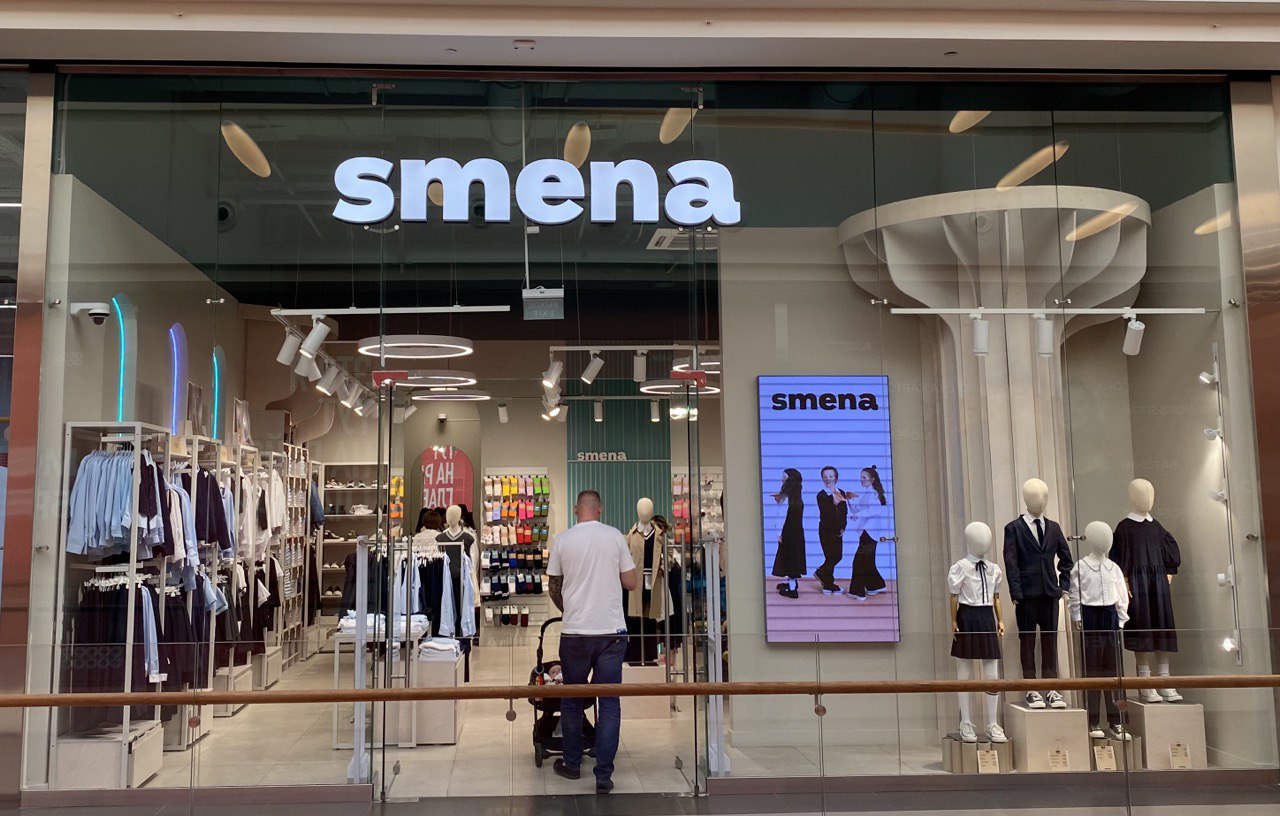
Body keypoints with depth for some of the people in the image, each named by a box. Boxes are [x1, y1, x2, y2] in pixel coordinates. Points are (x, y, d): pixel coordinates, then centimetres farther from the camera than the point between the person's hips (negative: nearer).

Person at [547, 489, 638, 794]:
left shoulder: (562, 540, -1)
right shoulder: (614, 536, -2)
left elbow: (553, 588, 10)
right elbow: (631, 583, 2)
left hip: (574, 632, 1)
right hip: (611, 631, 0)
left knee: (571, 700, 16)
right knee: (609, 703, 4)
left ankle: (572, 764, 28)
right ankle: (604, 776, 3)